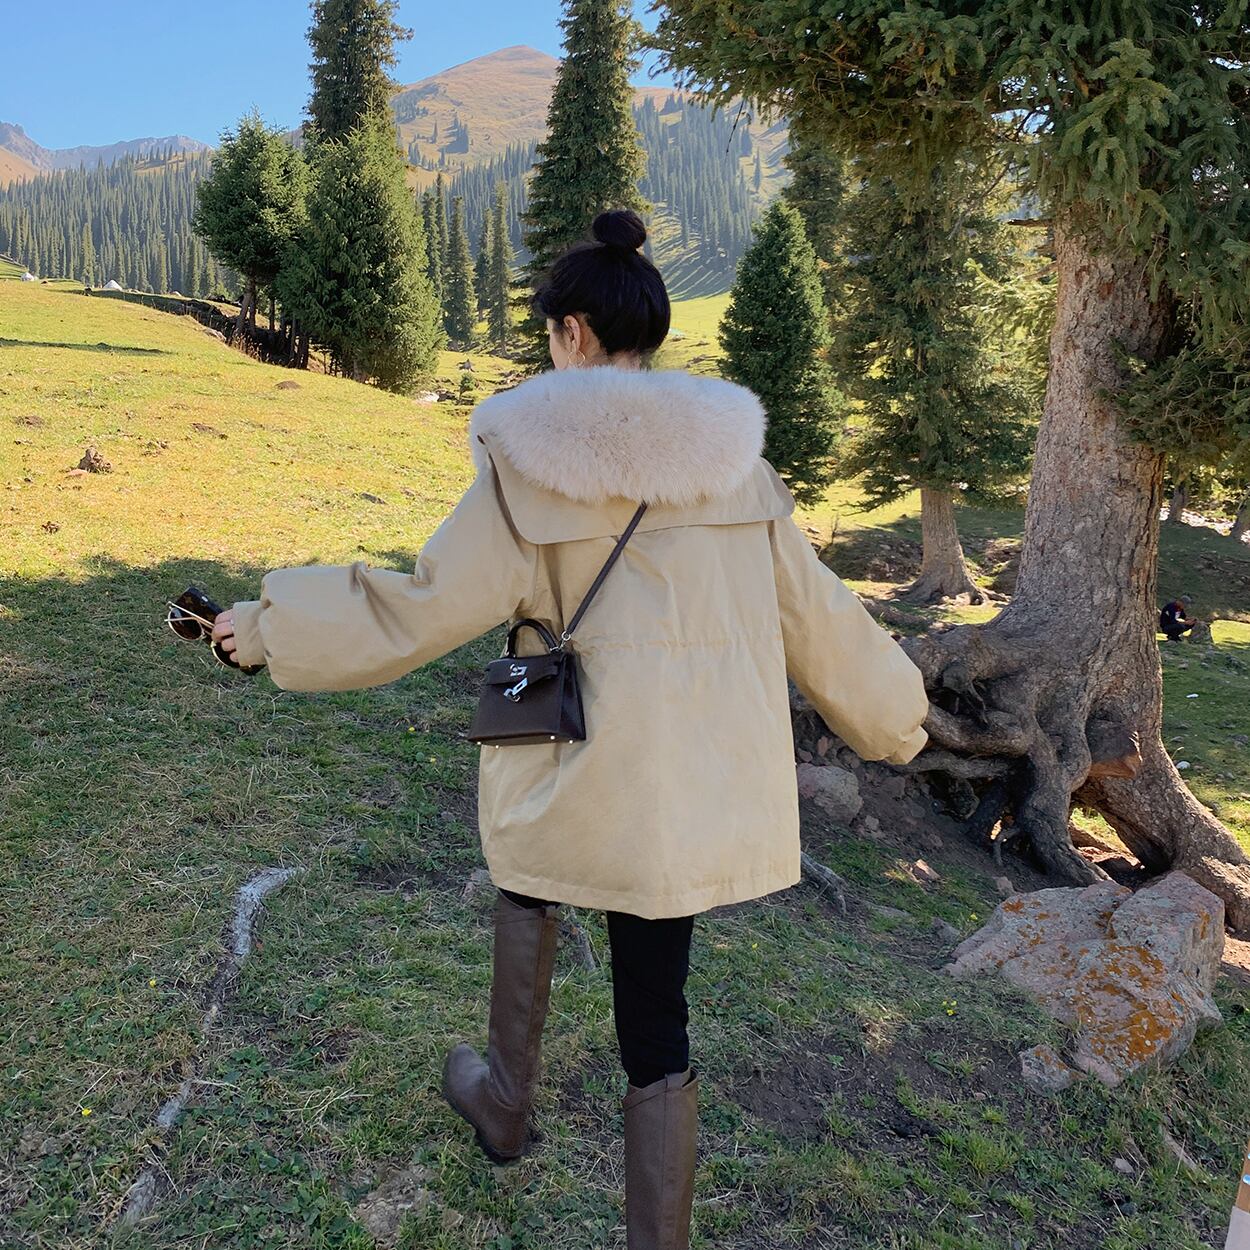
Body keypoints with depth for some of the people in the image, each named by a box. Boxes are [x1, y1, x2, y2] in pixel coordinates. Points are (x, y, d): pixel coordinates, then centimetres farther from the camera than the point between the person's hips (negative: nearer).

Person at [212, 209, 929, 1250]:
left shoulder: (532, 460, -10)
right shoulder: (732, 455, 2)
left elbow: (426, 608, -7)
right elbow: (814, 612, 8)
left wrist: (277, 626, 6)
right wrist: (891, 712, 22)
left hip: (585, 767, -2)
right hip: (703, 781, 3)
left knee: (530, 869, 33)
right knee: (655, 1023, 14)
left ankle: (507, 1100, 45)